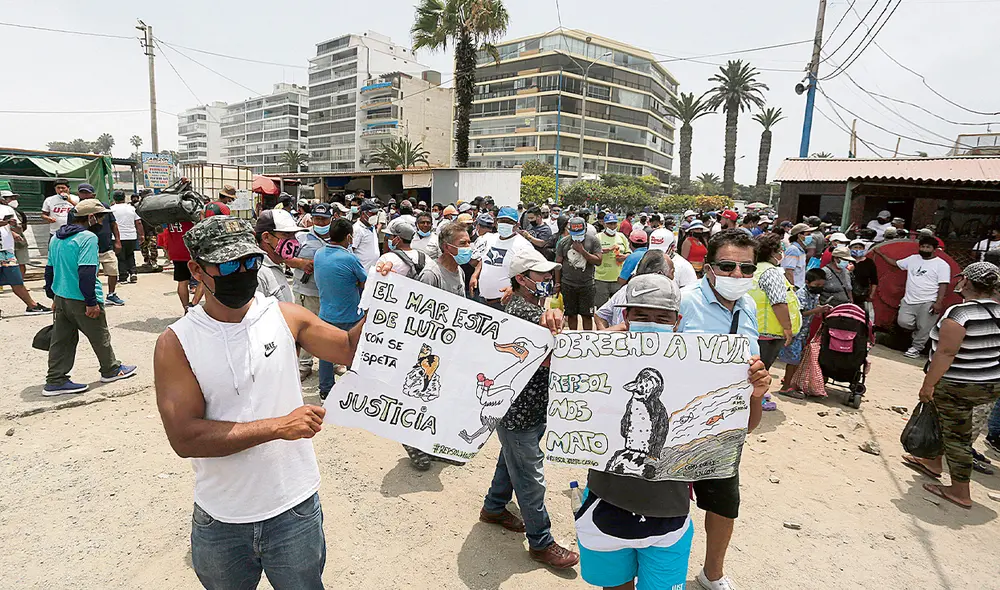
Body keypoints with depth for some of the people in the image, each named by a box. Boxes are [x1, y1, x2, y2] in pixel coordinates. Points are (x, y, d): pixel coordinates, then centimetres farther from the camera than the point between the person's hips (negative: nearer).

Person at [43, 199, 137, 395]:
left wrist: (53, 297, 25)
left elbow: (50, 269, 18)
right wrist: (91, 302, -20)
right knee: (100, 337, 11)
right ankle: (111, 370, 27)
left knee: (61, 340, 12)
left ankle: (55, 380, 15)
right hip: (81, 300, -8)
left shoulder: (56, 238, 11)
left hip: (60, 298, 8)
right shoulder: (88, 237, -17)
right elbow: (86, 272, -24)